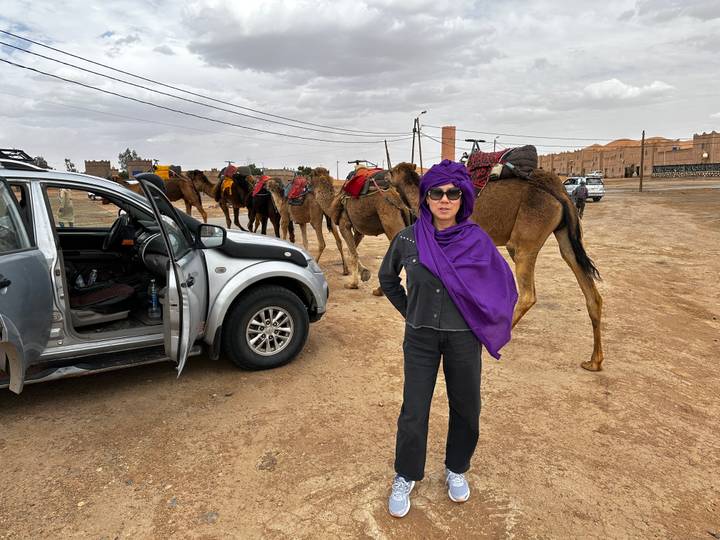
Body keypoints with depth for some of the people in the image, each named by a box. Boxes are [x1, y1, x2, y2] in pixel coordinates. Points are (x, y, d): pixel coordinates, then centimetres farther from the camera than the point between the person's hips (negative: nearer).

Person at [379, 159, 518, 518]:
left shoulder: (477, 240, -9)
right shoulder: (408, 239, -8)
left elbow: (503, 286, 4)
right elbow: (387, 278, 10)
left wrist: (484, 323, 3)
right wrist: (408, 310, 6)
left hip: (463, 339, 1)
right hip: (420, 338, 0)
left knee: (465, 408, 14)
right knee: (413, 412, 5)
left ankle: (456, 470, 40)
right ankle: (405, 477, 29)